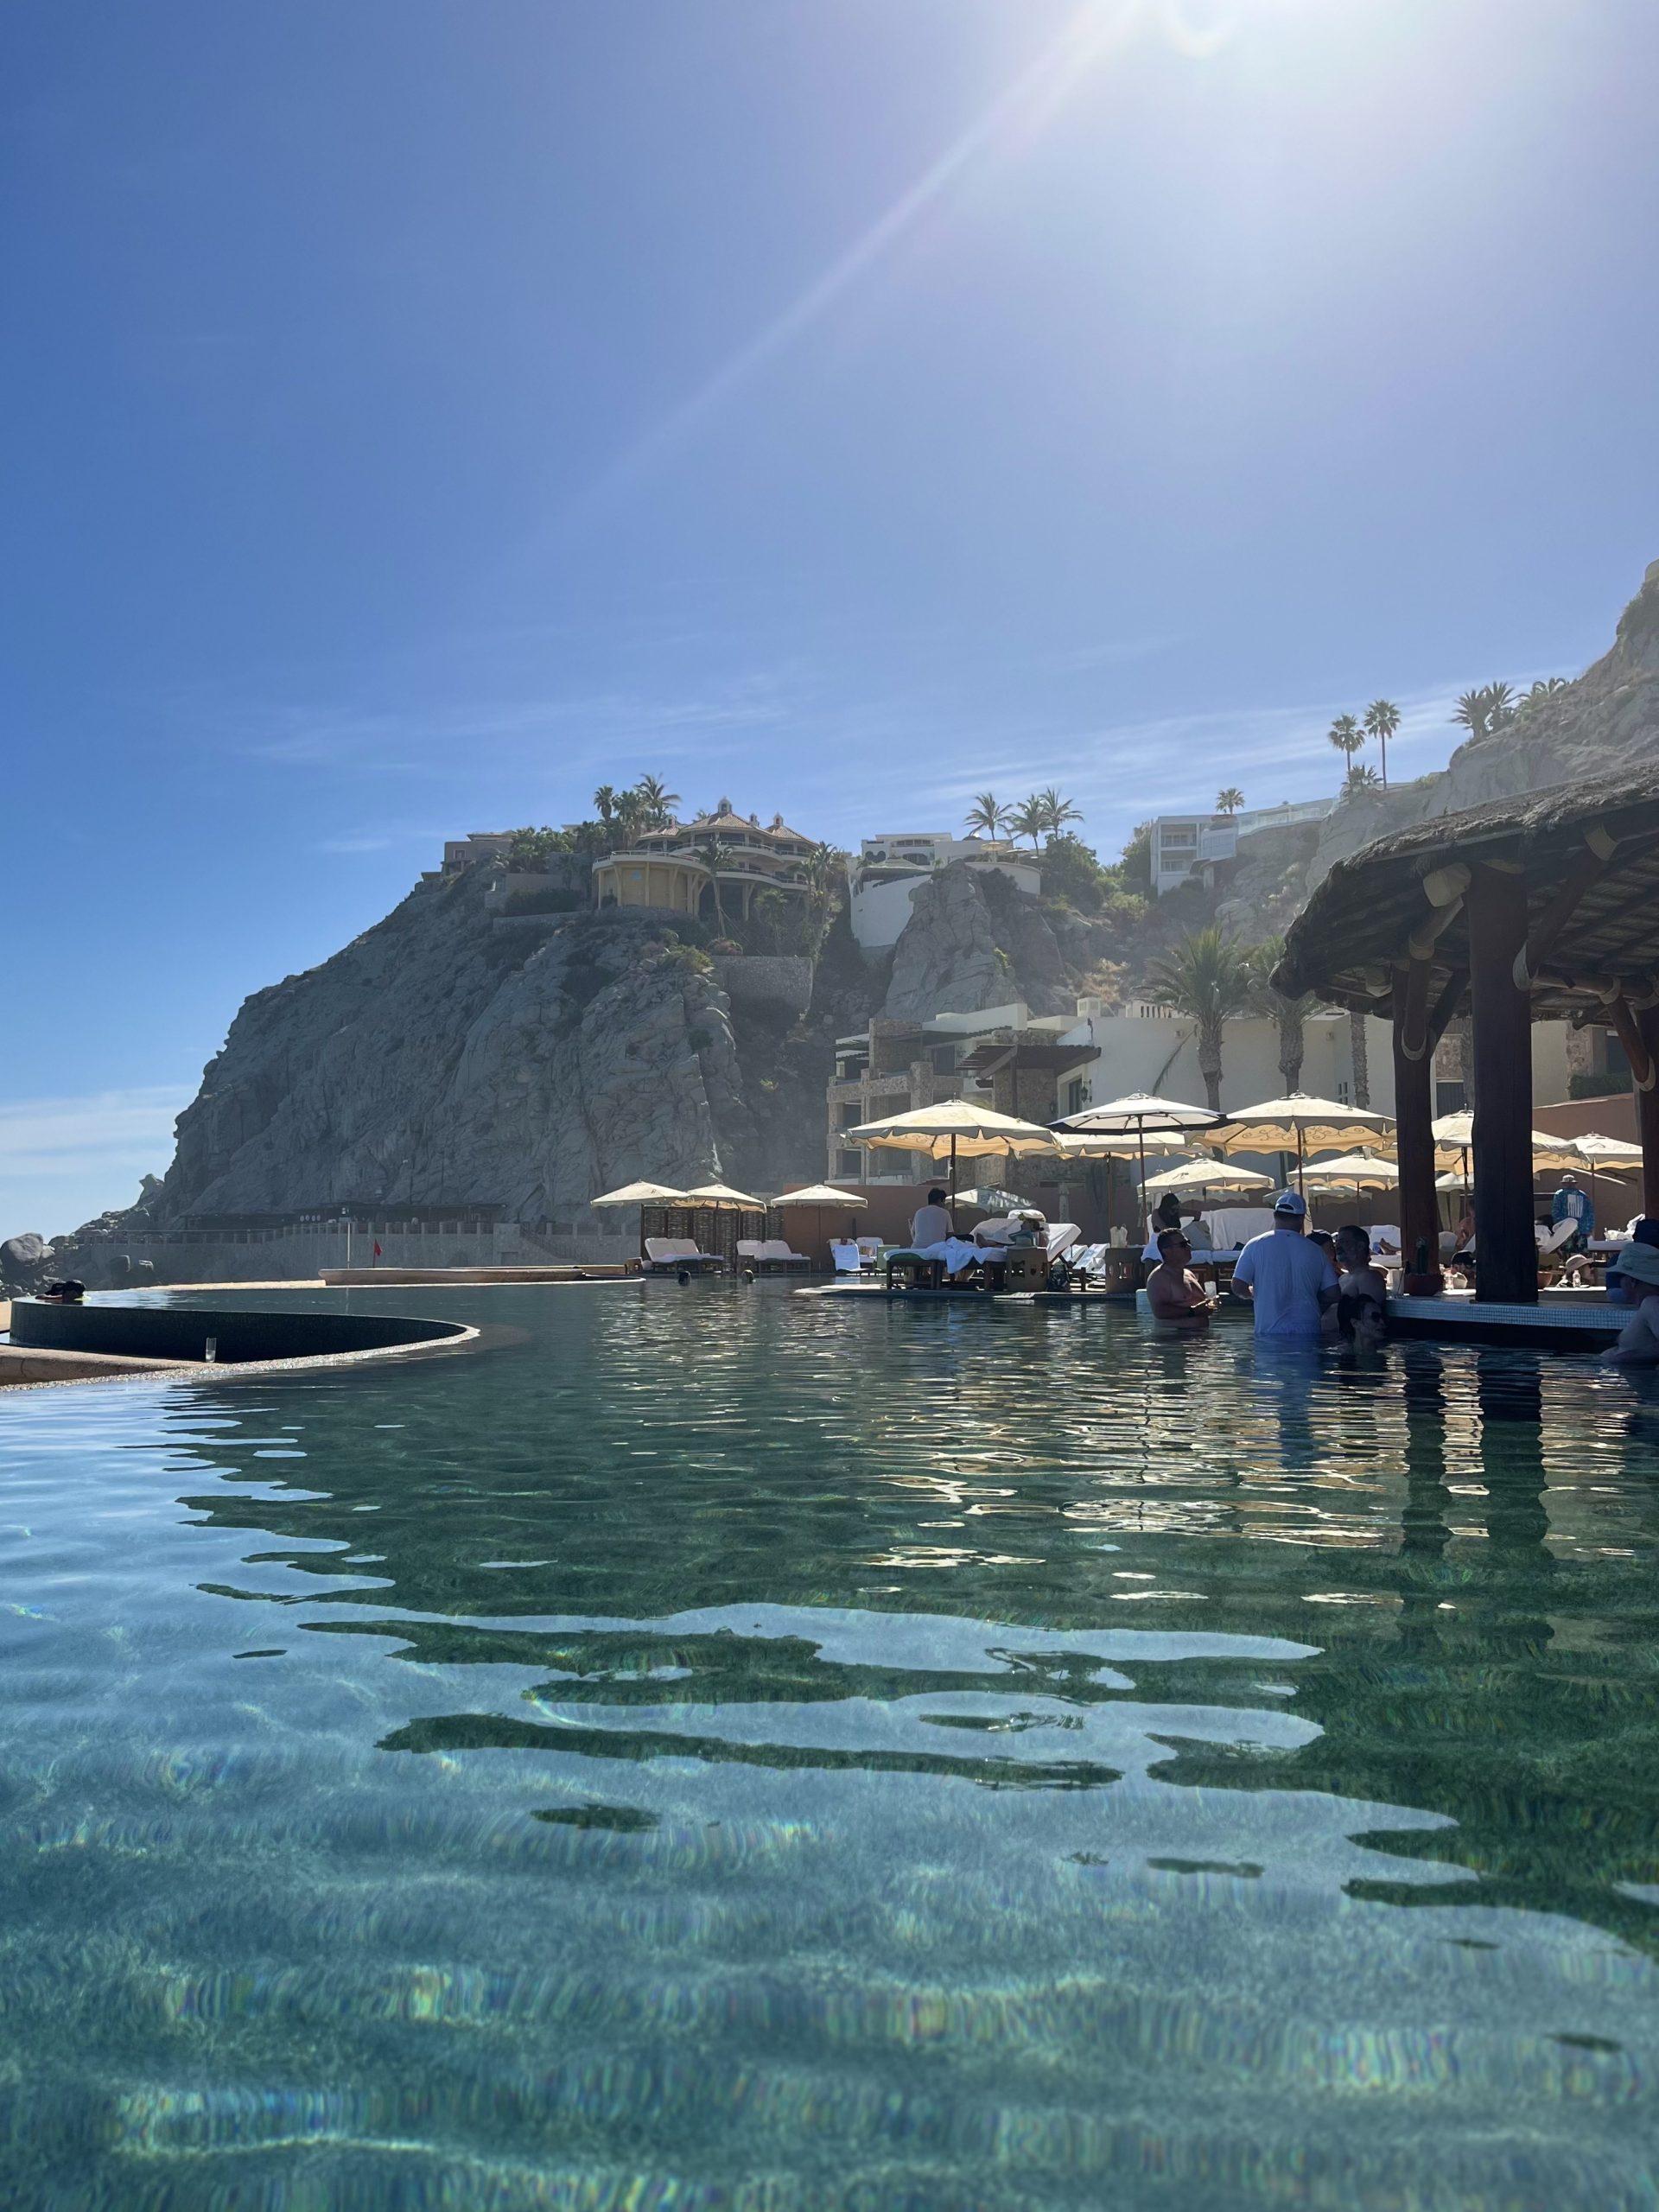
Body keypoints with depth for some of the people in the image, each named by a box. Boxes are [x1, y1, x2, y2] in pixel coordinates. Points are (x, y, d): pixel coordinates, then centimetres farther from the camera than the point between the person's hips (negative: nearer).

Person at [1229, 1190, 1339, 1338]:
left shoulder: (1256, 1246, -3)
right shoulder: (1315, 1251, 2)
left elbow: (1238, 1288, -7)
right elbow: (1332, 1295, 3)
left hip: (1269, 1331, -1)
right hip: (1307, 1332, 1)